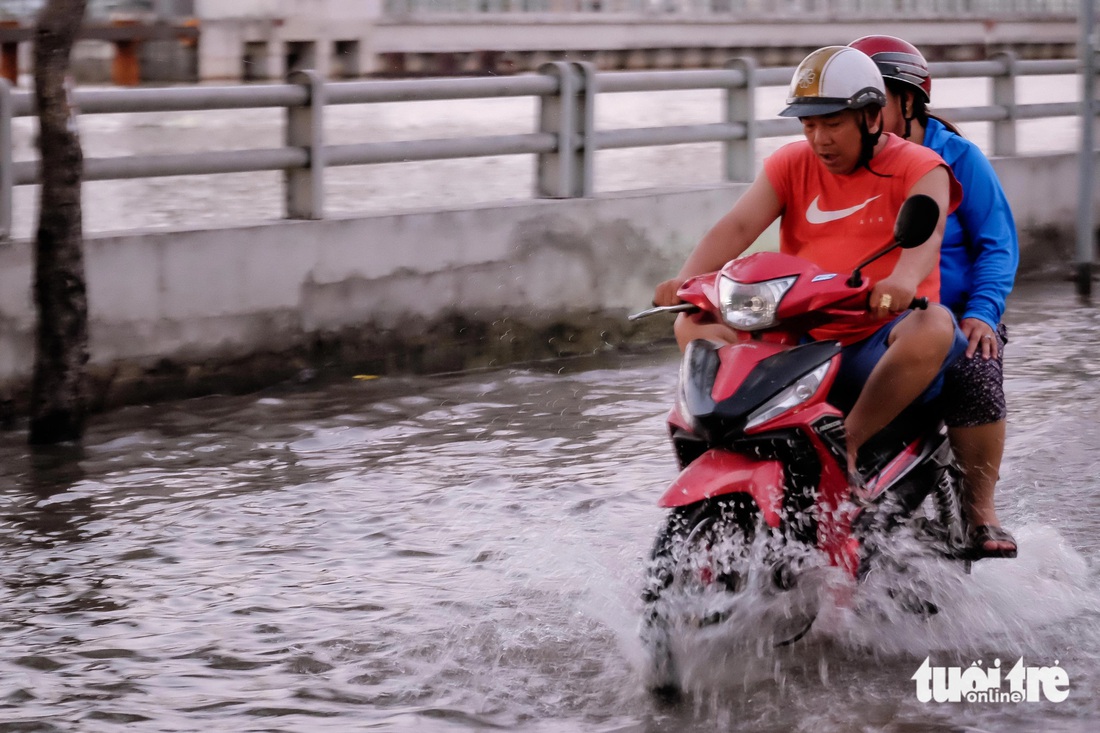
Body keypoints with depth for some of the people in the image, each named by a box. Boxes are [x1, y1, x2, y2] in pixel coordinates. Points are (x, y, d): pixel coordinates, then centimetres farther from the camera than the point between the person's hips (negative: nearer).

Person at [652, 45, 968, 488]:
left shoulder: (918, 167, -1)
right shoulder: (791, 165, 11)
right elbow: (737, 226, -3)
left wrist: (904, 279, -47)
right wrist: (687, 278, -24)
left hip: (880, 345, -4)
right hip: (801, 341, 4)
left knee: (933, 329, -36)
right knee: (693, 325, -10)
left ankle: (849, 440, -31)